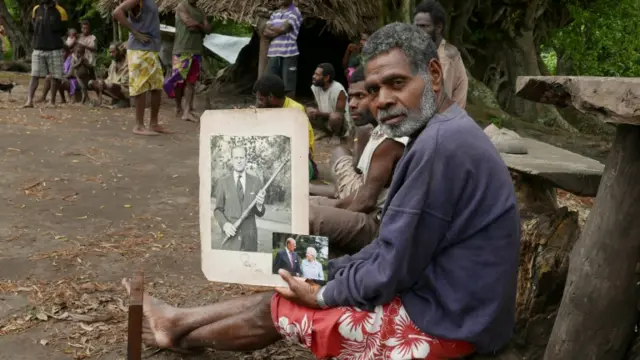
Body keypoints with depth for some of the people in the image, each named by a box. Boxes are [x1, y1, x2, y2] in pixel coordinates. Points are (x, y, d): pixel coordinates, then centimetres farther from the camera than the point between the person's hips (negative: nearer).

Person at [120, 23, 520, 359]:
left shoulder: (440, 144, -26)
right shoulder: (448, 134, 8)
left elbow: (393, 269, -23)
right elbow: (397, 250, 13)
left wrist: (323, 295, -7)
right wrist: (324, 272, 8)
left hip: (442, 322, -9)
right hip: (442, 297, 9)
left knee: (280, 307, 4)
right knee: (293, 290, 14)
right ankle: (179, 320, 30)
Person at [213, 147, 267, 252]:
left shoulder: (256, 181, 4)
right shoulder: (223, 182, 3)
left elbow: (260, 213, 6)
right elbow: (218, 210, 7)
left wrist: (259, 204, -16)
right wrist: (224, 224, -11)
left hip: (250, 237, 1)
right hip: (231, 236, -1)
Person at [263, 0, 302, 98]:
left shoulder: (295, 12, -2)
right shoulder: (275, 13, 17)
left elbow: (283, 28, -14)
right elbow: (266, 32, 9)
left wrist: (271, 28, 4)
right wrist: (277, 31, -9)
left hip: (288, 53, -6)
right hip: (273, 53, 6)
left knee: (289, 85, -2)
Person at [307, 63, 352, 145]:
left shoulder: (338, 90, -27)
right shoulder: (315, 87, -8)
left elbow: (340, 114, -25)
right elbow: (318, 107, 4)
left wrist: (319, 113, -33)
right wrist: (316, 112, -20)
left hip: (342, 124, -6)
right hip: (325, 119, 6)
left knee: (334, 116, -38)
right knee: (308, 111, -15)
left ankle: (336, 135, -5)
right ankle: (325, 132, 6)